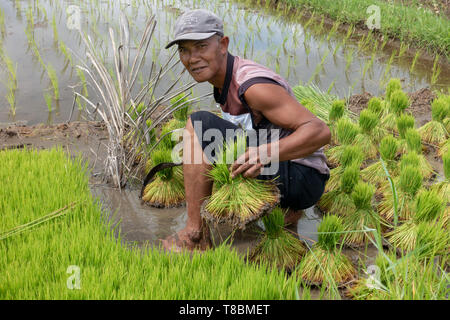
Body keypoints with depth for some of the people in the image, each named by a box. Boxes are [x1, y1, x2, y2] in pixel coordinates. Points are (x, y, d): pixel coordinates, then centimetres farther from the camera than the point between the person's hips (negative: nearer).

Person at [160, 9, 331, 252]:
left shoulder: (253, 85, -20)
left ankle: (195, 234, -16)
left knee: (198, 124, -17)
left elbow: (320, 132, -24)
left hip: (302, 179, -10)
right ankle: (286, 208, 17)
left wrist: (267, 152, -39)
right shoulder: (225, 79, 10)